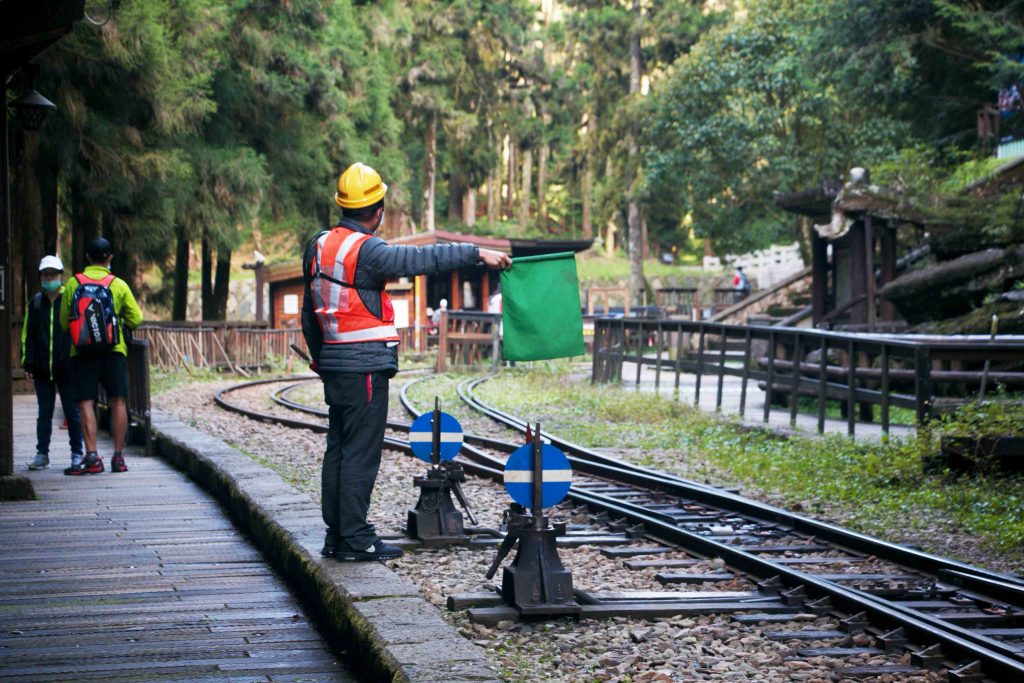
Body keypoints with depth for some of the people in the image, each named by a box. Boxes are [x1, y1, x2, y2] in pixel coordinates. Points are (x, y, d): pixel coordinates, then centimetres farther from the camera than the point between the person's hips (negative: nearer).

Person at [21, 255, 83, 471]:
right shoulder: (35, 302, 9)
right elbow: (27, 334, 13)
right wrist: (28, 364, 6)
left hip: (67, 369, -3)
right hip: (42, 370, 3)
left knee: (72, 412, 1)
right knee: (44, 413, 8)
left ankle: (77, 453, 10)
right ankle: (42, 454, 14)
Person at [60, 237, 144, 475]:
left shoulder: (73, 284, 1)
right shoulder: (119, 285, -1)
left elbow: (64, 322, 5)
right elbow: (136, 320, 3)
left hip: (82, 352, 0)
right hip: (114, 351, 0)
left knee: (86, 403, -1)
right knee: (118, 402, 4)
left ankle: (92, 457, -10)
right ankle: (118, 457, 3)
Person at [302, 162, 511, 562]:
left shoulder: (319, 246, 12)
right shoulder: (365, 250, -16)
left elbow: (310, 313, 19)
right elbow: (420, 259, -25)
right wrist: (477, 253, -22)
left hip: (334, 363, 9)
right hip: (365, 365, -9)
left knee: (338, 448, 12)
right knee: (361, 451, -5)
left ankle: (336, 535, 17)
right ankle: (355, 540, -2)